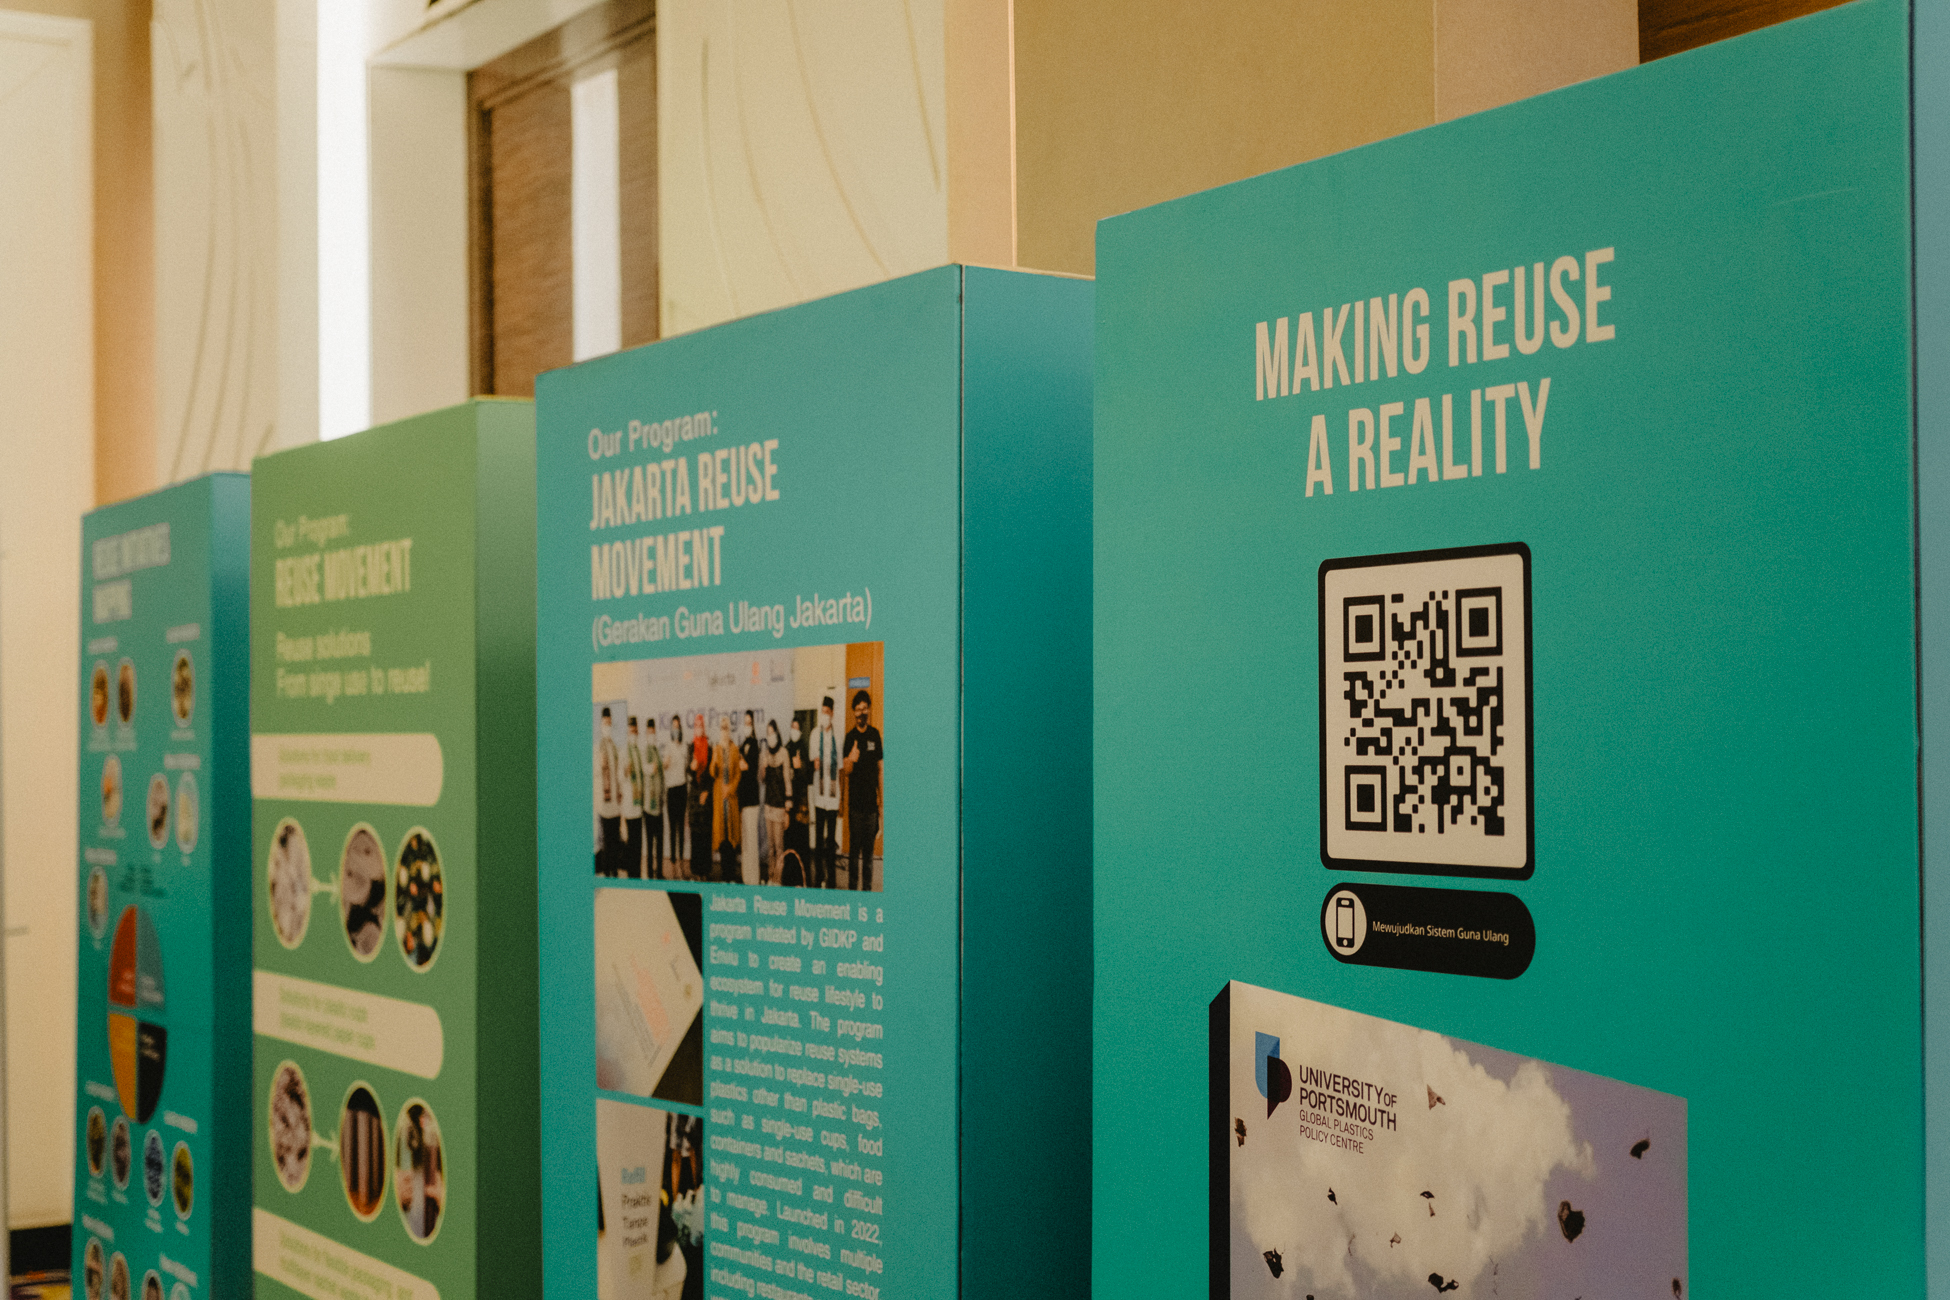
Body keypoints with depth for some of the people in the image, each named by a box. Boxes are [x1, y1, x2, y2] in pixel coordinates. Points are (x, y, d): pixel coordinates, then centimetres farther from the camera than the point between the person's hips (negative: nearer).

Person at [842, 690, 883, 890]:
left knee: (869, 850, 6)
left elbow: (880, 769, 11)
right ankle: (852, 887, 4)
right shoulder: (850, 737, -1)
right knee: (854, 848, -1)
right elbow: (846, 770, -7)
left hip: (871, 802, 2)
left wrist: (882, 800, 9)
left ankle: (868, 888, 11)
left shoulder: (875, 735, 7)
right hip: (855, 801, -2)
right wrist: (850, 760, -31)